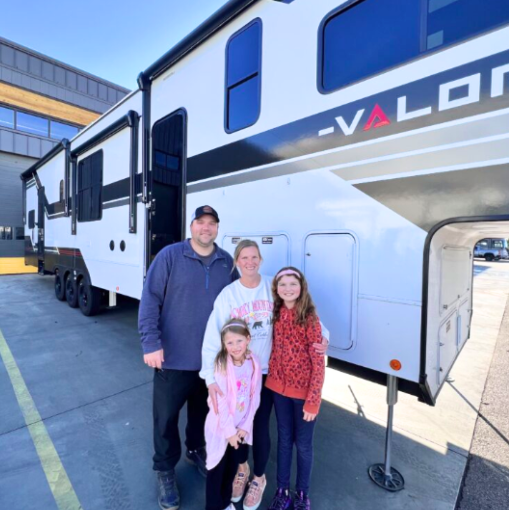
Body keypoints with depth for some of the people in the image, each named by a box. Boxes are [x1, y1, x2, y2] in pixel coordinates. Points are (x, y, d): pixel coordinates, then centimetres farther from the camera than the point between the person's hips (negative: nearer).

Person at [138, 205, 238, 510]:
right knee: (166, 417, 14)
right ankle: (165, 470, 40)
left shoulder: (227, 263, 0)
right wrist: (151, 343, -17)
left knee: (203, 410, 24)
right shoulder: (170, 256, -11)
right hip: (174, 357, -3)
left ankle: (196, 450, 52)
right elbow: (150, 300, -12)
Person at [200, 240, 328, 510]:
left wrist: (323, 336, -22)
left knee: (260, 426, 10)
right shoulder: (227, 295, -10)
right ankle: (242, 468, 51)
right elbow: (213, 338, -14)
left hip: (267, 371, 0)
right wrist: (211, 378, -21)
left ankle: (259, 478, 43)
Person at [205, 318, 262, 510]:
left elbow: (254, 398, -6)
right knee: (217, 469, 12)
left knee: (232, 466, 21)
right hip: (221, 426, -4)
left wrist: (245, 427, -7)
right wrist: (229, 431, -14)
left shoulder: (254, 363, -11)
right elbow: (221, 402, -19)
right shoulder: (222, 365, -22)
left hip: (241, 427, 4)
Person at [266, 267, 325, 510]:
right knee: (284, 440, 20)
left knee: (303, 444, 16)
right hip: (280, 388, 4)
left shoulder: (309, 319, -18)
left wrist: (313, 401, -15)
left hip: (304, 391, -3)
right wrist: (271, 378, 2)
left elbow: (318, 363, -15)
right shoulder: (276, 314, -4)